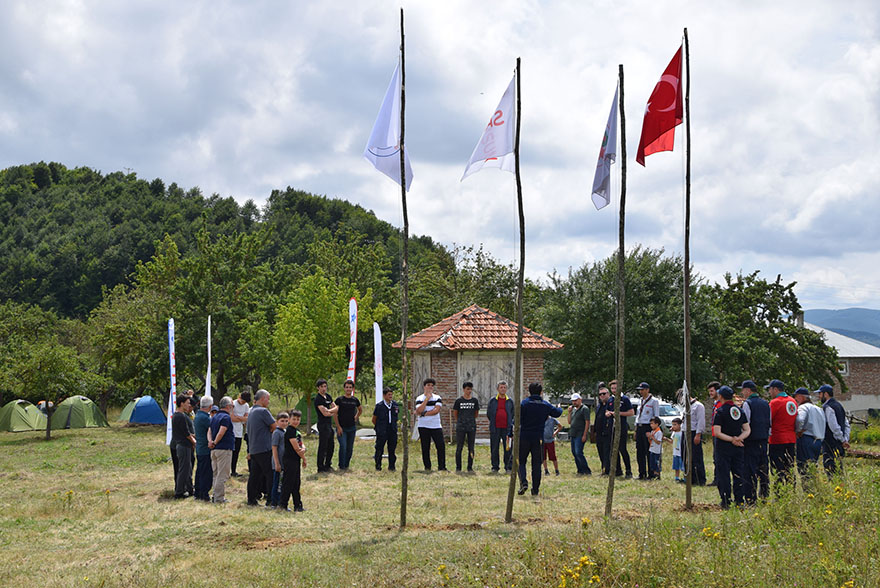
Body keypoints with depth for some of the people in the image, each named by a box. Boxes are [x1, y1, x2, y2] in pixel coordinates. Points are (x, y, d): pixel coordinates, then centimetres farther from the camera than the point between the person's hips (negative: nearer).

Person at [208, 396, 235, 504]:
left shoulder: (214, 417, 18)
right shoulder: (226, 417, -11)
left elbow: (209, 431, 10)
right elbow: (221, 433, -20)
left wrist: (210, 441, -5)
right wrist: (215, 443, -8)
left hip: (214, 450, 9)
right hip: (224, 449, -9)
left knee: (216, 474, 15)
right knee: (222, 475, -7)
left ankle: (216, 496, 19)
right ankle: (219, 499, -8)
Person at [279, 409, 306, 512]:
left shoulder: (297, 430, 15)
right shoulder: (290, 430, -14)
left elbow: (301, 444, 13)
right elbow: (296, 447, -16)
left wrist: (303, 449, -12)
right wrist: (304, 458, -5)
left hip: (296, 460, 9)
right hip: (290, 460, -9)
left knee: (296, 483, 12)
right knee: (288, 483, -5)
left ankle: (298, 505, 17)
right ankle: (283, 504, 0)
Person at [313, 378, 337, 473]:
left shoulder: (328, 396, 15)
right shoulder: (318, 398, -12)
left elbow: (336, 408, 13)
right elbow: (325, 413, -18)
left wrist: (330, 412, -7)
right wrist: (334, 410, -1)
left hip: (329, 424, 9)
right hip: (323, 425, -9)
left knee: (330, 446, 14)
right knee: (323, 447, -5)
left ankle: (327, 465, 26)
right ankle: (320, 468, 1)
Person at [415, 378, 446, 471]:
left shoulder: (437, 398, 5)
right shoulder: (419, 399, 2)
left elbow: (436, 410, -10)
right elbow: (419, 411, -15)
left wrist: (424, 413, -14)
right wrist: (427, 398, -13)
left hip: (436, 426, 1)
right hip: (423, 426, -1)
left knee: (441, 446, -7)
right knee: (425, 448, 2)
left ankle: (442, 467, -2)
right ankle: (427, 467, 10)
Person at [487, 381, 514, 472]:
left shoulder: (510, 402, 10)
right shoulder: (492, 401, 9)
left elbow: (513, 415, 15)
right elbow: (488, 414, 14)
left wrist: (511, 423, 4)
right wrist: (493, 422, 7)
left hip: (506, 428, 0)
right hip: (495, 429, 0)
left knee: (508, 449, -3)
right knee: (494, 448, 2)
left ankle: (509, 467, 2)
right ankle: (495, 467, 10)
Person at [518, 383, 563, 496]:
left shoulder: (524, 403, -7)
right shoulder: (545, 405, 4)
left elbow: (518, 419, -13)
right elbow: (557, 413, 21)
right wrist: (559, 408, 43)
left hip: (524, 437, -2)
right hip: (538, 438, 2)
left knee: (521, 461, 8)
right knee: (536, 464, 8)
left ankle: (523, 482, -15)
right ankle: (535, 489, 10)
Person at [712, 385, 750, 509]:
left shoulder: (720, 411, -10)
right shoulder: (740, 410, 8)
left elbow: (717, 433, -16)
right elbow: (747, 430, 6)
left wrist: (731, 439, -13)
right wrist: (738, 438, -8)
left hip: (724, 447, -5)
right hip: (739, 448, 5)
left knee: (723, 474, 0)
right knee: (738, 474, 11)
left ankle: (726, 502, -1)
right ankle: (740, 501, 10)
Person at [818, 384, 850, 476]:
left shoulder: (827, 407, -13)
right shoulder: (839, 405, 17)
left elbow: (834, 426, -20)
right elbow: (847, 425, 17)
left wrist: (843, 440, -12)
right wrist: (845, 440, 10)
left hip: (830, 443, -10)